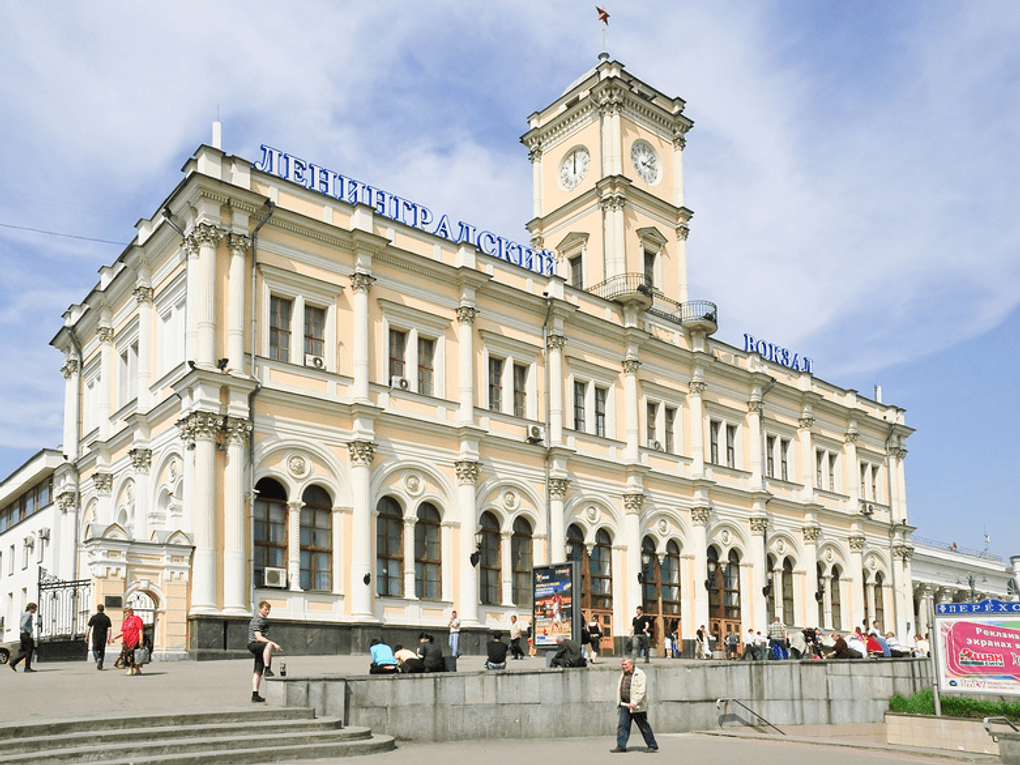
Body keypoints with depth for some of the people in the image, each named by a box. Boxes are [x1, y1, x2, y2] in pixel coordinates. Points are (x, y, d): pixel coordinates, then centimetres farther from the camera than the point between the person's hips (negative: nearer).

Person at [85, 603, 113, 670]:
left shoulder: (93, 617, -2)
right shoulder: (106, 618, 2)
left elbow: (89, 628, -3)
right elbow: (109, 629, -4)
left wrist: (87, 637, 5)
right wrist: (108, 638, -1)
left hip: (95, 636, -2)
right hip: (103, 637, 2)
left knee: (95, 650, 5)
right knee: (102, 650, 13)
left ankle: (98, 659, -24)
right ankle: (100, 665, 16)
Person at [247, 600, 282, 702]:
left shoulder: (266, 620, 17)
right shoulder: (256, 621, -12)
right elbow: (259, 638, -23)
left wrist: (269, 653, 34)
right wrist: (273, 644, -30)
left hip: (261, 647, 9)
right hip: (253, 645, -9)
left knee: (258, 671, 6)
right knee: (268, 645, -38)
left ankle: (255, 695, 6)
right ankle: (267, 670, -38)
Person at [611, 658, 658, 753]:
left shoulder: (639, 675, -10)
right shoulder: (623, 675, 15)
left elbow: (641, 691, -17)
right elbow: (620, 689, 23)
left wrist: (634, 702, -23)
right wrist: (619, 703, 15)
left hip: (637, 706, -7)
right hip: (625, 704, 7)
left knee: (644, 726, 2)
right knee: (622, 725, -1)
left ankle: (653, 746, 13)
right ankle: (621, 746, 1)